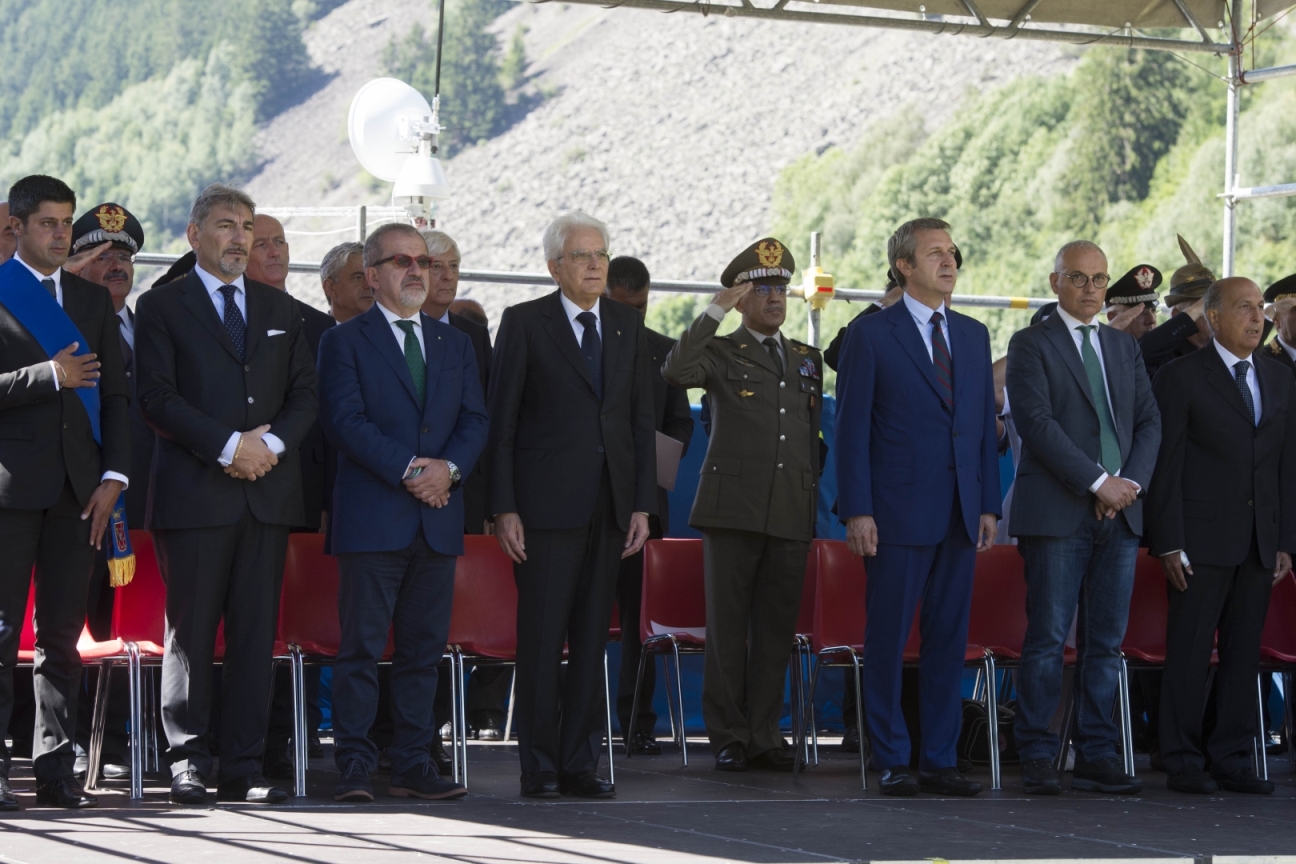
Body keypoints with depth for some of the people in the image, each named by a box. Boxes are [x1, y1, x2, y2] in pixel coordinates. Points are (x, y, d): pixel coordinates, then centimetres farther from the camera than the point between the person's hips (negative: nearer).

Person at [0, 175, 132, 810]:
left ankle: (56, 772, 9)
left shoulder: (93, 300, 16)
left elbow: (115, 395, 13)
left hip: (76, 489, 5)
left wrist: (114, 477, 2)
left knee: (62, 636, 6)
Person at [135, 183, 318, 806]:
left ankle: (244, 769, 4)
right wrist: (228, 446, -14)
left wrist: (273, 442, -8)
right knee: (190, 632, -3)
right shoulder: (161, 307, 4)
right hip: (194, 493, -4)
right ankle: (187, 765, 2)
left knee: (256, 633, 2)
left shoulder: (281, 310, 18)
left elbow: (305, 396, 12)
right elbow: (157, 398, -6)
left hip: (269, 491, 4)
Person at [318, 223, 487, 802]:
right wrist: (407, 470, -17)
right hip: (372, 516, -5)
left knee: (424, 648, 6)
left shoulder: (455, 344, 18)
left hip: (439, 517, 5)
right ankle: (354, 769, -3)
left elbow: (474, 421, 10)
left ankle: (412, 766, 11)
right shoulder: (345, 342, 3)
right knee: (362, 647, -5)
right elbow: (346, 420, -9)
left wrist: (449, 467, -10)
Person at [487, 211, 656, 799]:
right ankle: (539, 768, 2)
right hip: (547, 504, -4)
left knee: (592, 640, 6)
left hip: (610, 507, 4)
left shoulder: (628, 327, 13)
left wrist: (642, 504, 5)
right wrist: (504, 508, -8)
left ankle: (580, 764, 11)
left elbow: (642, 420, 13)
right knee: (541, 640, -3)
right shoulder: (525, 323, 0)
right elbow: (502, 421, -2)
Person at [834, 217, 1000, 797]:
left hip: (959, 516, 5)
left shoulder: (973, 335, 14)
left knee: (949, 639, 6)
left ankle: (939, 760, 12)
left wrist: (989, 504, 8)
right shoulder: (871, 335, -1)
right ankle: (891, 761, 7)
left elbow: (984, 424, 15)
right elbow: (852, 427, -4)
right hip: (899, 511, -5)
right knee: (888, 639, 0)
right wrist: (856, 510, -11)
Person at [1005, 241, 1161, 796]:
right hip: (1057, 514, -5)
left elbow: (1149, 421, 13)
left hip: (1120, 513, 5)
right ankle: (1037, 759, 0)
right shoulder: (1031, 345, 0)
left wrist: (1130, 482, -4)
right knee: (1048, 640, -5)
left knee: (1106, 643, 5)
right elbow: (1038, 422, -10)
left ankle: (1097, 758, 9)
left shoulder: (1125, 347, 18)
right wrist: (1097, 482, -15)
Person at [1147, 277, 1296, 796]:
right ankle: (1183, 763, 3)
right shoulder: (1182, 377, -2)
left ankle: (1232, 760, 13)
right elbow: (1166, 465, -5)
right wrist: (1169, 543, -11)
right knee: (1190, 653, -3)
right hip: (1202, 539, -5)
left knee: (1244, 654, 7)